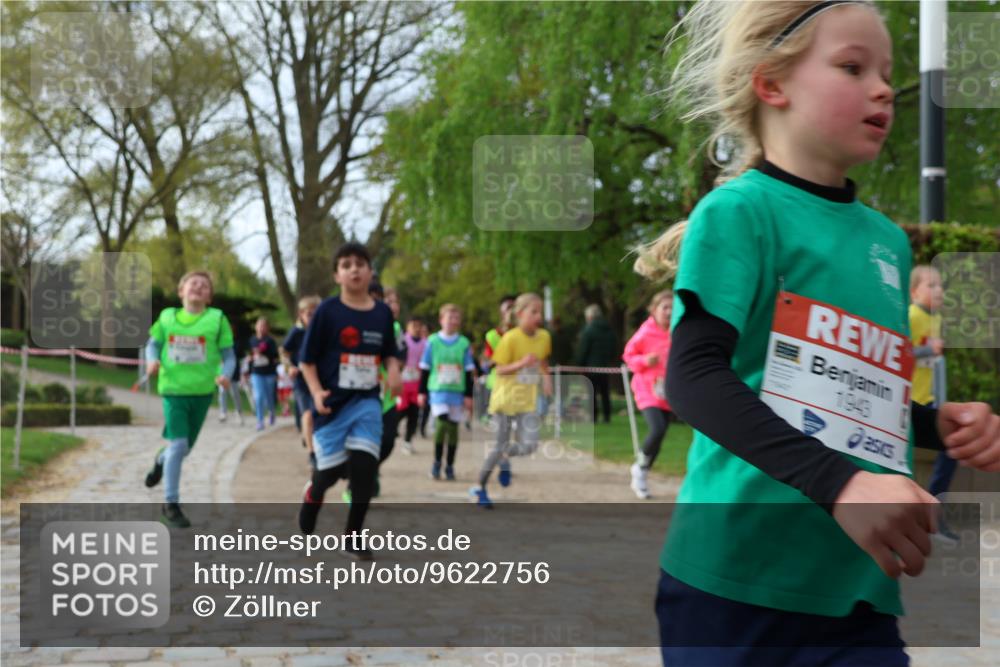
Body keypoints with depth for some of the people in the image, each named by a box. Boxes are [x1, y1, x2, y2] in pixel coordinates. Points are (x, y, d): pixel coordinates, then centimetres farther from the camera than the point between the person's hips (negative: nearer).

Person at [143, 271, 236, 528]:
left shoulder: (217, 319, -3)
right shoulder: (167, 317, 2)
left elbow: (229, 355, -1)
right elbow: (153, 344, 13)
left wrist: (225, 375, -20)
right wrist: (152, 360, -8)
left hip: (202, 391, 1)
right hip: (173, 388, -1)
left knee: (185, 447, 14)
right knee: (178, 444, -12)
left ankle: (161, 460, 51)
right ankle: (170, 504, 1)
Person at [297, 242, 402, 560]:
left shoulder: (383, 313, 3)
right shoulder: (327, 310, -8)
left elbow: (389, 353, 16)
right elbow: (306, 359, -4)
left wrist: (393, 372, -5)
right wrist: (316, 392, -17)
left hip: (367, 402, 3)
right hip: (333, 403, -2)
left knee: (365, 467, -8)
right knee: (331, 471, 2)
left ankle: (353, 537, 7)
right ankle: (311, 497, 37)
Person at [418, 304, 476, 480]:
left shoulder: (464, 343, 3)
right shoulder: (433, 341, 0)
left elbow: (468, 372, 8)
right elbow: (424, 369, 6)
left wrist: (468, 396, 5)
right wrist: (422, 392, 4)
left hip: (457, 391, 2)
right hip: (438, 390, -2)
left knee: (453, 426, 6)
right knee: (442, 422, -19)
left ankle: (450, 466, 17)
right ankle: (436, 462, -3)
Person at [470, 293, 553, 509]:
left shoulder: (544, 337, 1)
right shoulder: (510, 338, -14)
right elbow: (499, 370, -12)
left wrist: (546, 376, 2)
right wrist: (521, 364, -27)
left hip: (528, 401, 4)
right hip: (505, 398, -4)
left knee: (529, 446, -10)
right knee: (500, 446, 0)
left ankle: (505, 459, 24)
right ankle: (480, 488, 18)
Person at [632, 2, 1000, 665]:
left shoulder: (888, 239, 14)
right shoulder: (740, 210, -6)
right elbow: (694, 376, -19)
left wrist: (937, 423, 4)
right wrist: (838, 483, -29)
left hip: (858, 585, 6)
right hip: (735, 573, -6)